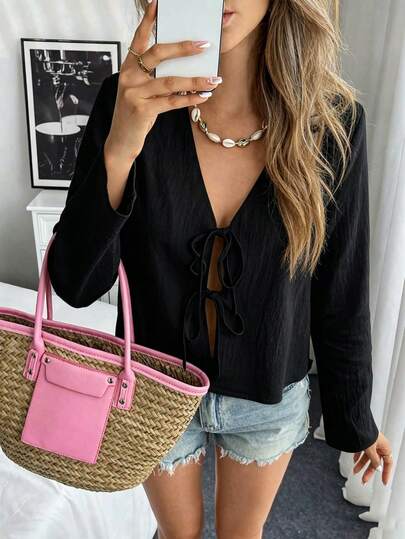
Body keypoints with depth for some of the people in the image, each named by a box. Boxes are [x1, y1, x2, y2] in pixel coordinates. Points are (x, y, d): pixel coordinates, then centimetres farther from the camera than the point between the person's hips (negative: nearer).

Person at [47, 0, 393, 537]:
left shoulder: (331, 120, -18)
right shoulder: (130, 102, -18)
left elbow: (340, 290, -8)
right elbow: (76, 285, -21)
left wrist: (356, 416, 4)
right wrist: (119, 148, -37)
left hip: (269, 393, 0)